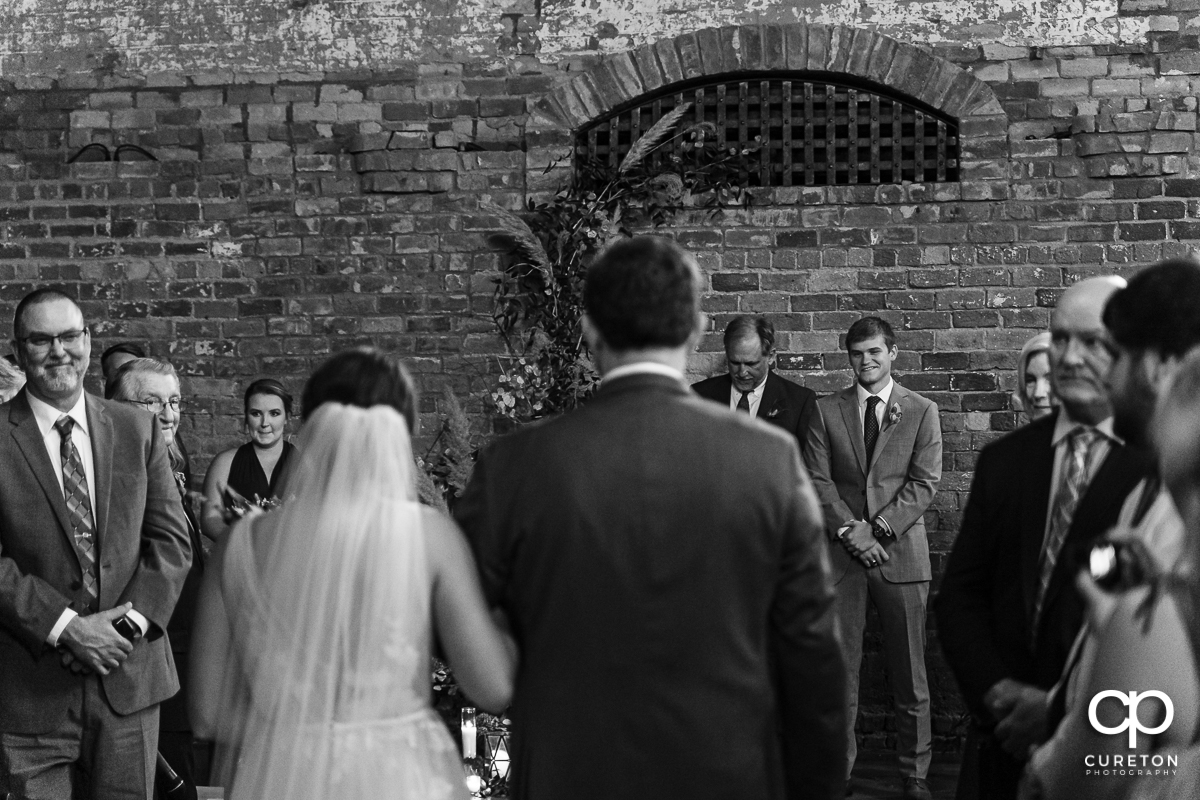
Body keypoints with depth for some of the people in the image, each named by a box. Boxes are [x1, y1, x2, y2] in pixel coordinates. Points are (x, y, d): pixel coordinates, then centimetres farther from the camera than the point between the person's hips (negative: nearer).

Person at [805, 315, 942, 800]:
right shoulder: (826, 411, 9)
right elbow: (818, 480, 3)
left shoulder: (921, 411, 6)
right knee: (839, 668, 0)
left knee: (909, 672, 3)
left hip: (901, 551, -1)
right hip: (840, 553, 1)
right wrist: (849, 530, -10)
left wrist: (877, 527, -11)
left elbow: (925, 482, -1)